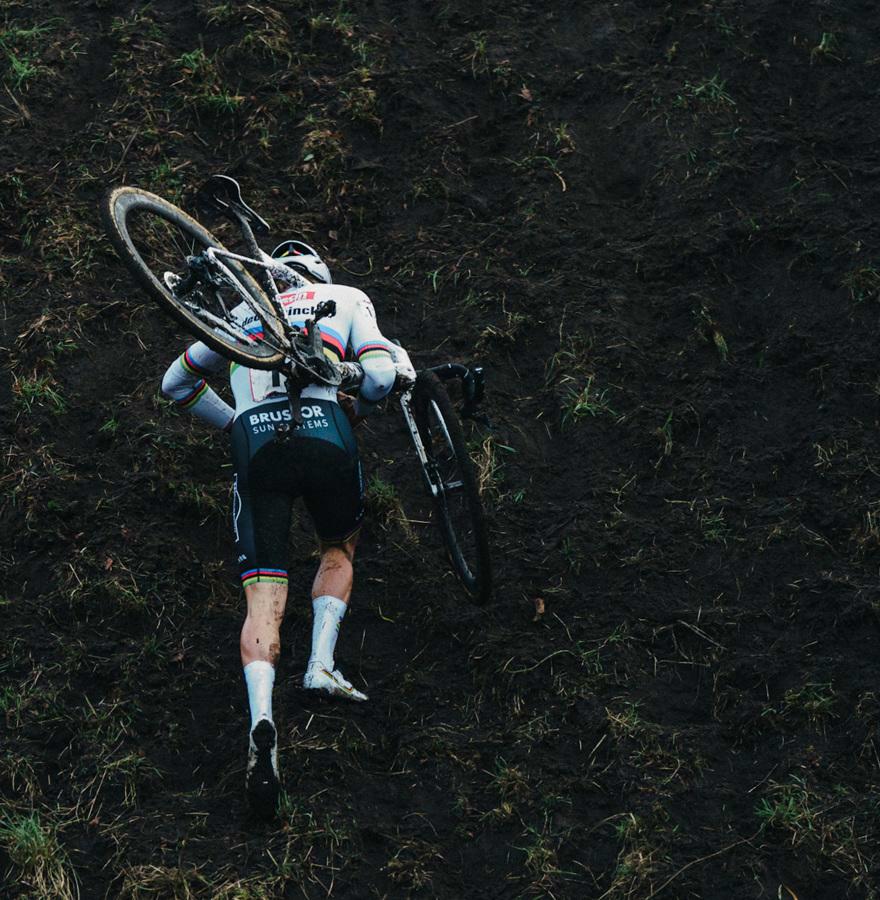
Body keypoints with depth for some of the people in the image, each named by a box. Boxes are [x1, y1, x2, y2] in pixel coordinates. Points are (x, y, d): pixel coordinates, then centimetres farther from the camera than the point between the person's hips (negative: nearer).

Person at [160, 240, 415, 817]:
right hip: (323, 429, -1)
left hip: (255, 442, 1)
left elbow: (177, 383, 33)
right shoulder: (347, 298, 21)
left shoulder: (245, 313, 29)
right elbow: (380, 375, 5)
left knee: (264, 593, -4)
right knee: (340, 548, 28)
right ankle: (322, 663, 7)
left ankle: (262, 723, -25)